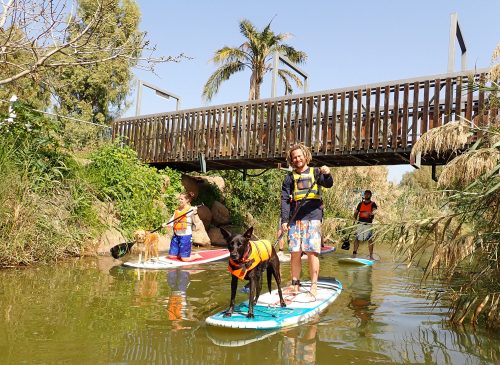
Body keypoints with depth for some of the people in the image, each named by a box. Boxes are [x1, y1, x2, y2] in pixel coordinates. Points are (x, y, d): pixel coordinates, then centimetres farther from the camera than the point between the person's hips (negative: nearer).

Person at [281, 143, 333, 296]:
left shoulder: (316, 172, 11)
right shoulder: (290, 178, 14)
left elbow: (328, 184, -6)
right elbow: (285, 200, 8)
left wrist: (327, 174, -28)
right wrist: (284, 220, -2)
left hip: (313, 216, -2)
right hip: (295, 219, 2)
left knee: (312, 252, -6)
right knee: (295, 252, 2)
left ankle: (314, 286, 0)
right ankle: (295, 285, 12)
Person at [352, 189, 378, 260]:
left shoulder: (373, 204, 3)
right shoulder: (361, 204, 13)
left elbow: (374, 211, -16)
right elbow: (356, 212, 14)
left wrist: (370, 213, -37)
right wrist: (355, 218, -5)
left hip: (368, 224, -3)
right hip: (360, 223, 3)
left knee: (370, 239, -4)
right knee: (357, 238, 3)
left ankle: (371, 255, 1)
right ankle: (354, 253, 10)